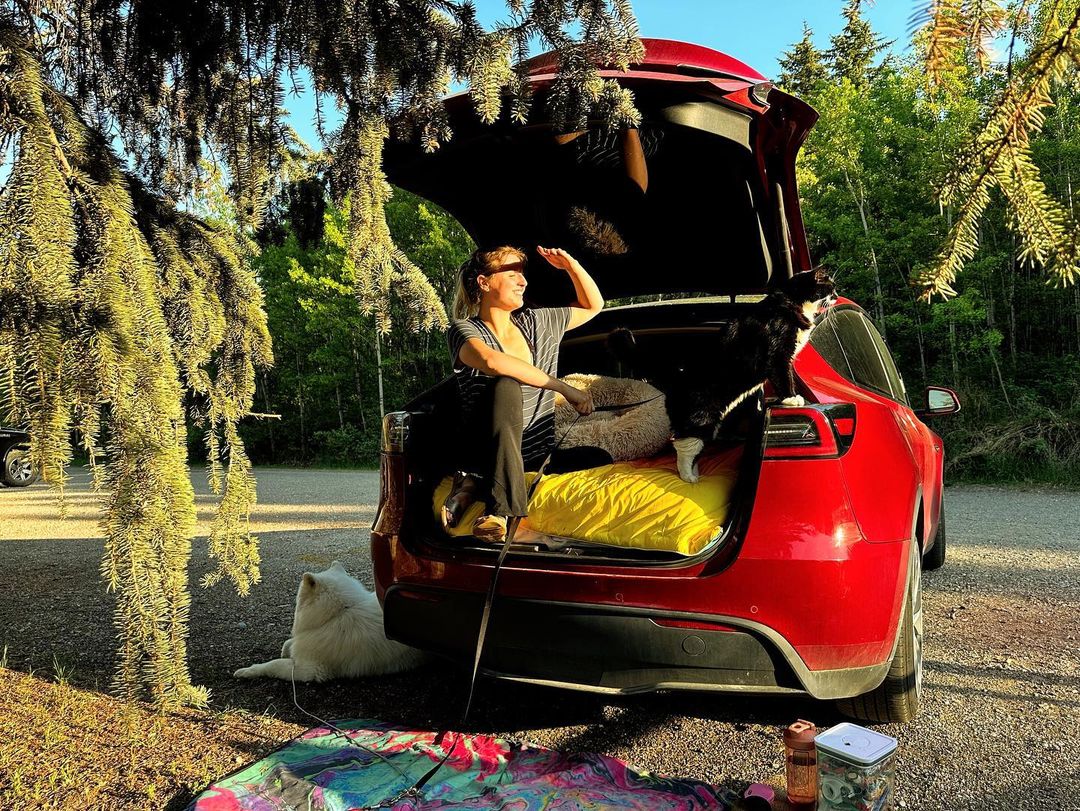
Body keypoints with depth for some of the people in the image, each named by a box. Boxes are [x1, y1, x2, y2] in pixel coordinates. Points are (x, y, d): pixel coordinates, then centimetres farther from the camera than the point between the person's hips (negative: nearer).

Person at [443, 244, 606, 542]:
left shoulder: (535, 322, 13)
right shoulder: (463, 329, -4)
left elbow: (593, 305, 25)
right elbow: (491, 362, -27)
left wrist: (570, 265, 7)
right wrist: (562, 387, -25)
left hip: (539, 452, 6)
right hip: (486, 451, -6)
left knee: (602, 461, -22)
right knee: (506, 386, -34)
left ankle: (476, 485, -22)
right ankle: (500, 507, -44)